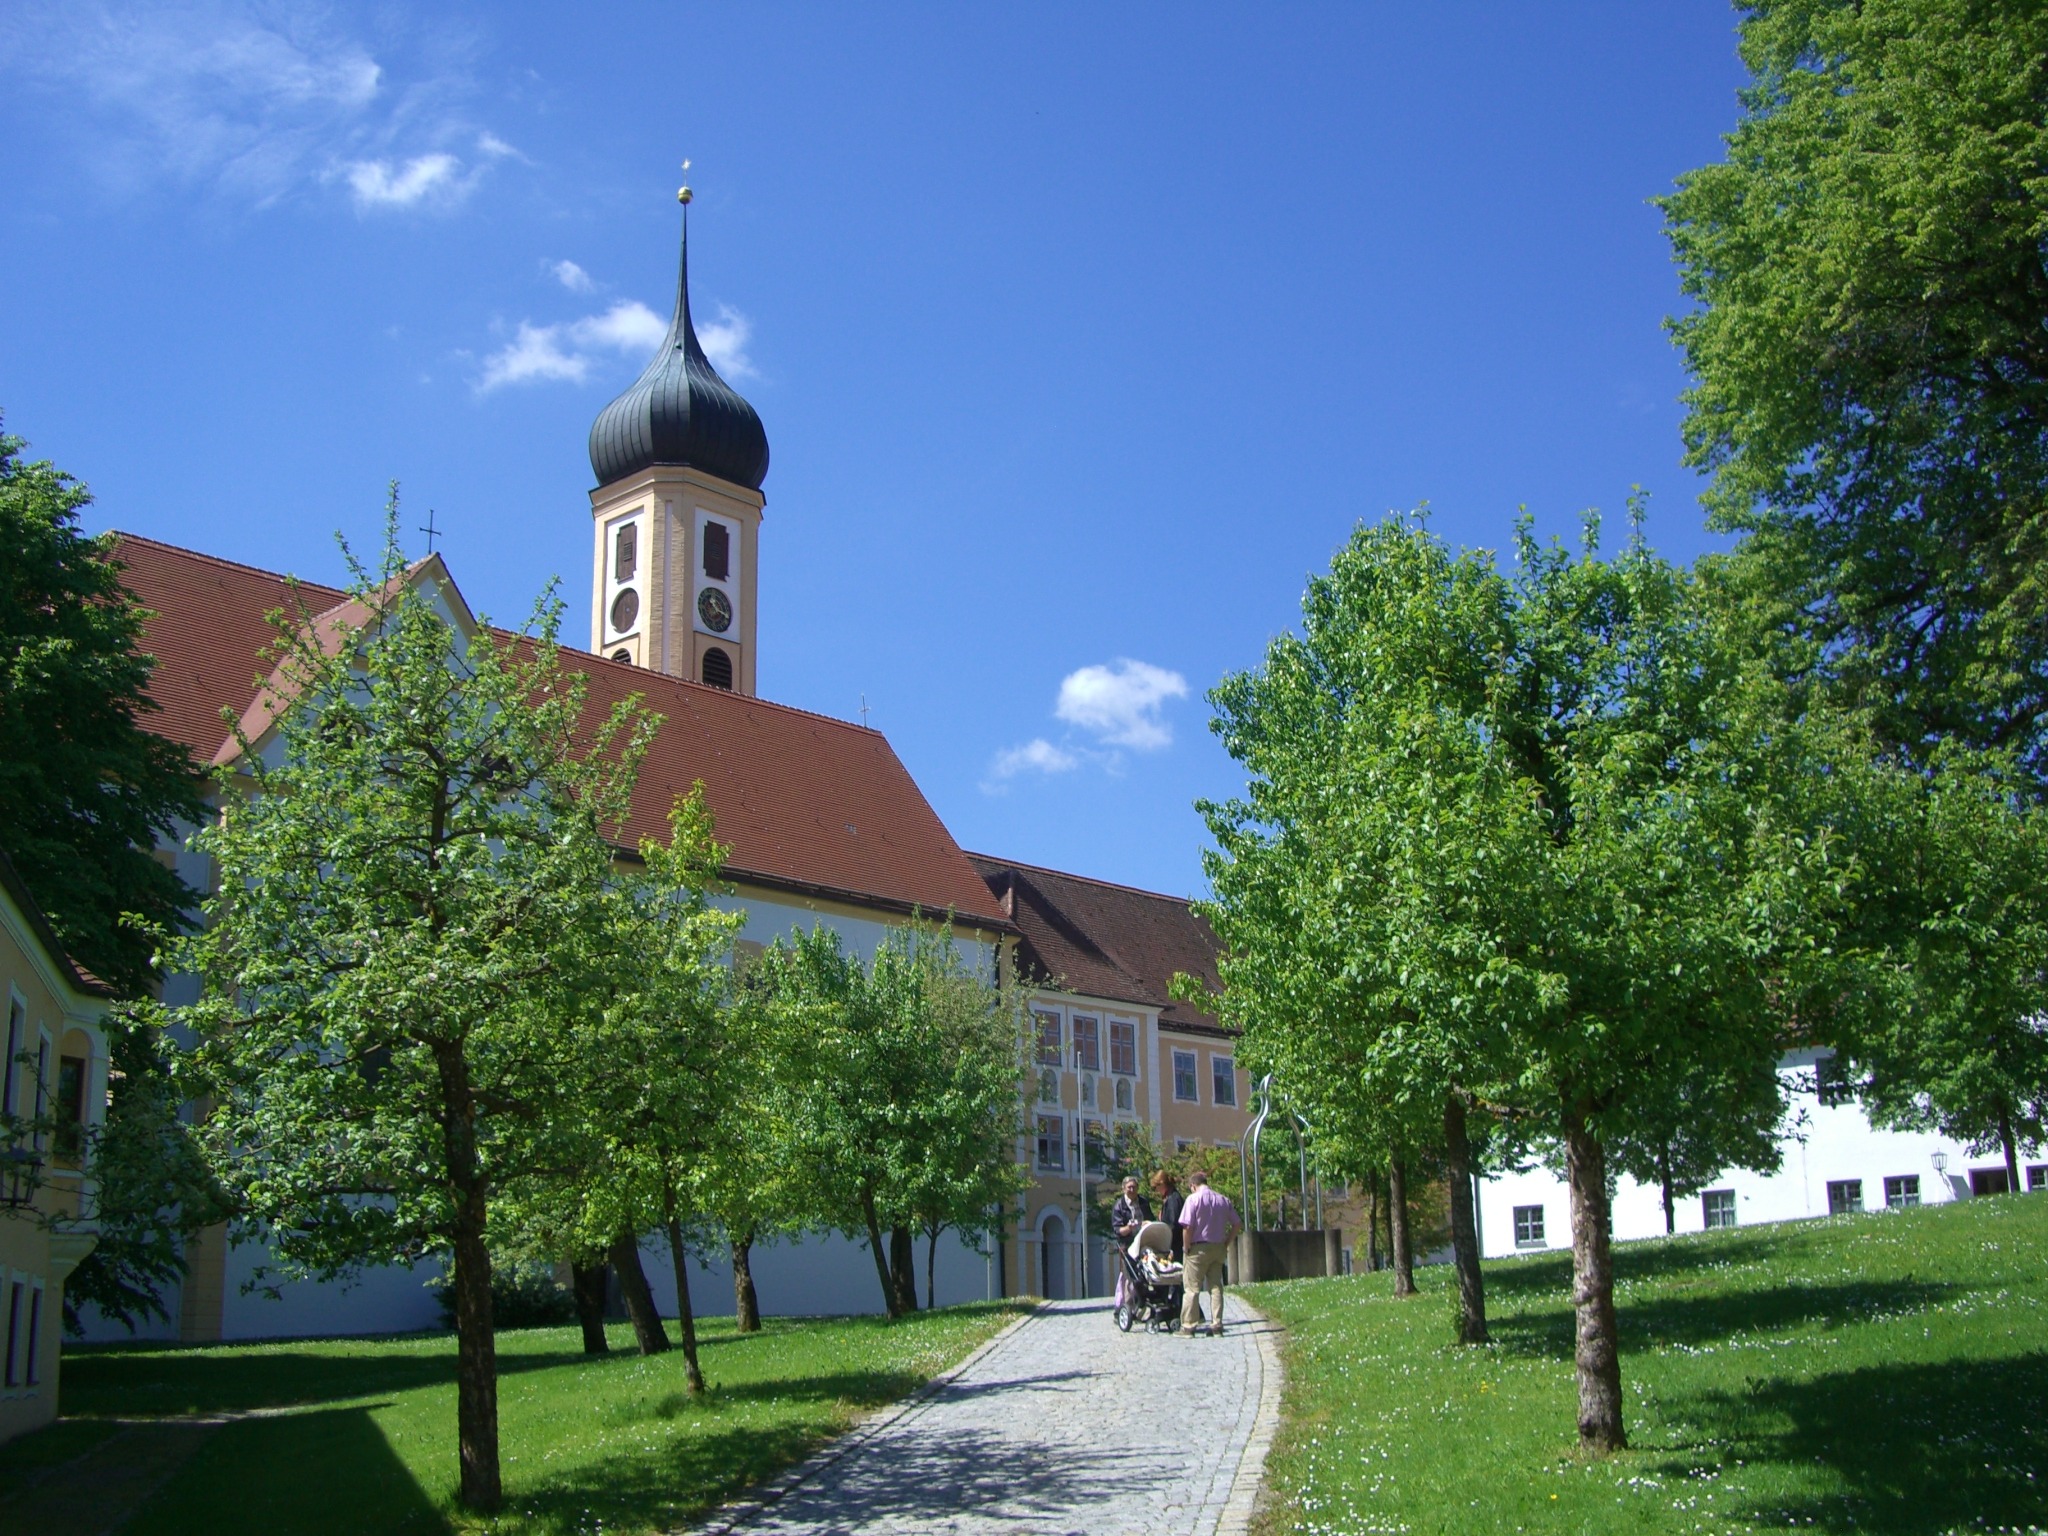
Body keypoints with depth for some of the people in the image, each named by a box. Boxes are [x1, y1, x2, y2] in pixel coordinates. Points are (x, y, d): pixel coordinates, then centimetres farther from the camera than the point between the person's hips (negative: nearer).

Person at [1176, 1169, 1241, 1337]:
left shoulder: (1193, 1199, -10)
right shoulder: (1223, 1199, 7)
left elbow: (1187, 1226, -17)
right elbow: (1236, 1224, 8)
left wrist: (1187, 1247, -7)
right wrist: (1226, 1242, 12)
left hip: (1198, 1248, -5)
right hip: (1218, 1248, 5)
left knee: (1191, 1288, 1)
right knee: (1216, 1287, 9)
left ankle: (1188, 1326, 2)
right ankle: (1217, 1326, 6)